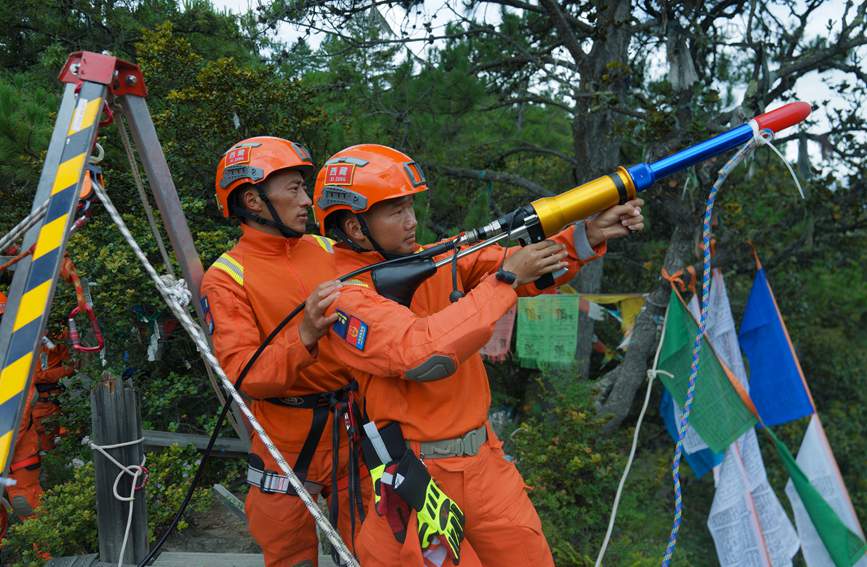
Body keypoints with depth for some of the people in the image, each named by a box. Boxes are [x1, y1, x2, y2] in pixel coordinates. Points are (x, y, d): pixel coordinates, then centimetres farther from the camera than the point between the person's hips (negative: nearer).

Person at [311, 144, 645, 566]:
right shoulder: (344, 297, -16)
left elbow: (524, 268, 3)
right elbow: (423, 354, -29)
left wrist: (587, 237, -12)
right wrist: (505, 280, -24)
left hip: (484, 460, 6)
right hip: (416, 478, -6)